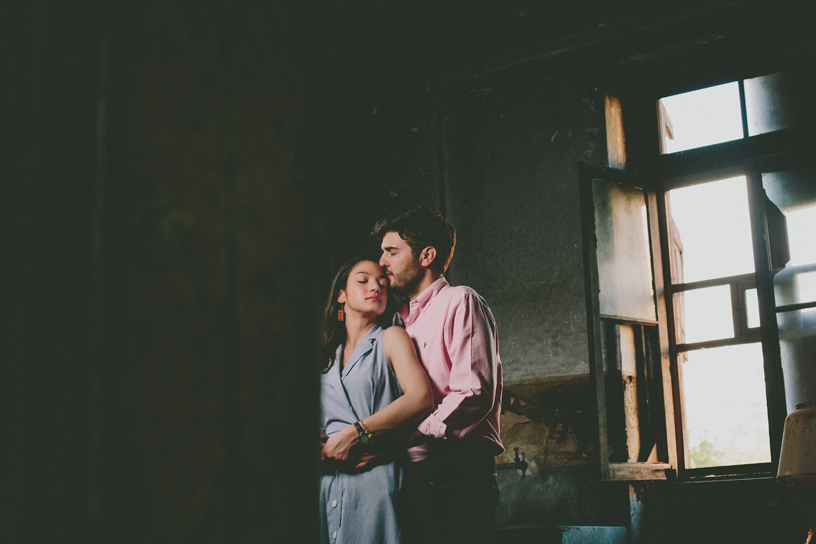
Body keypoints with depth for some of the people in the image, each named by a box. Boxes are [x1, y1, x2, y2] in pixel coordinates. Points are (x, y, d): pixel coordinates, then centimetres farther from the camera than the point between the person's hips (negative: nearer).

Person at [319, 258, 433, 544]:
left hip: (376, 479, -4)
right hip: (326, 485, 4)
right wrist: (319, 443, -5)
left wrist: (354, 433, -13)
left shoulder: (391, 338, 7)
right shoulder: (327, 353, 22)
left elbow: (421, 398, -10)